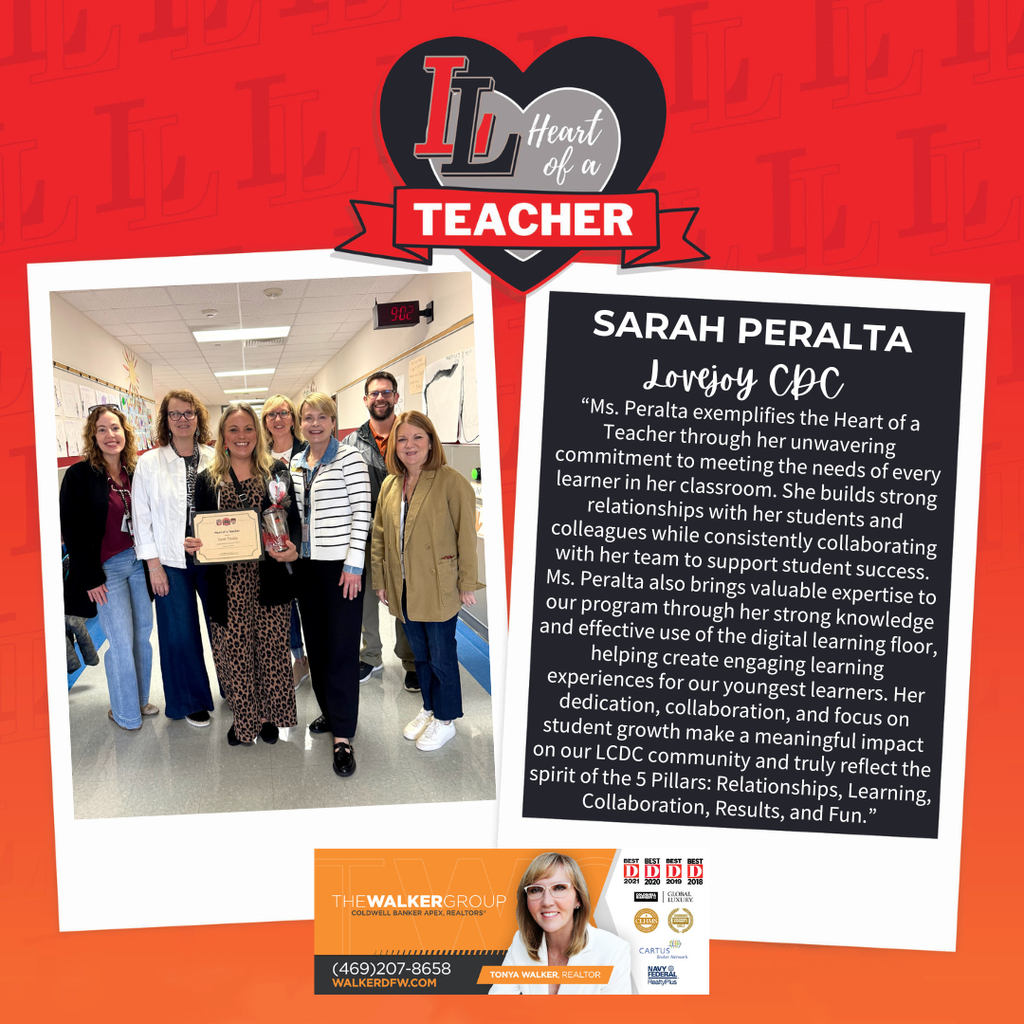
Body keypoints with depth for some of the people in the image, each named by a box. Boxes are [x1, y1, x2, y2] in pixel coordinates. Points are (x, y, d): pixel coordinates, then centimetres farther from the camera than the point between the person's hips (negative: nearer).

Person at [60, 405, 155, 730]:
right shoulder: (79, 475, -9)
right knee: (122, 643, 0)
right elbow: (73, 531, -10)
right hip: (106, 569, -5)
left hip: (140, 563, 5)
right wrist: (90, 578, -12)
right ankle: (125, 713, 18)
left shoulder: (137, 472, 5)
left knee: (143, 635, 12)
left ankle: (140, 699, 29)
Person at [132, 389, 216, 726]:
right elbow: (142, 515, 0)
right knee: (181, 634, 5)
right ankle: (192, 701, 23)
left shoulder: (215, 459, 4)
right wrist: (153, 563, -5)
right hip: (172, 560, -1)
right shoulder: (148, 463, 1)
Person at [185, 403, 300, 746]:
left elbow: (293, 519, 3)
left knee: (271, 646, 7)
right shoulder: (207, 479, 7)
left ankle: (269, 716, 26)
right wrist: (192, 544, -12)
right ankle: (243, 718, 24)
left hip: (269, 579, -1)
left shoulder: (276, 472, 4)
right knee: (233, 649, 6)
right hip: (227, 582, 1)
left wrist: (292, 547, -16)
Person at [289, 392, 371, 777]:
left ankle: (343, 735, 2)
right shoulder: (295, 463, 11)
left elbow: (361, 512, -11)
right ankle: (329, 710, 32)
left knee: (342, 647, -4)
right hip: (306, 564, 7)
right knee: (315, 642, 15)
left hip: (340, 564, -6)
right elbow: (292, 513, 17)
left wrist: (354, 564, -15)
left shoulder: (350, 459, -8)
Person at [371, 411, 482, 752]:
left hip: (439, 589, -6)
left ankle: (445, 719, 24)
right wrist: (380, 580, 9)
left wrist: (467, 583, -13)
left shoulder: (451, 481, -13)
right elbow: (379, 536, 12)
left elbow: (466, 535, -13)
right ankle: (429, 709, 37)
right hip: (404, 589, 6)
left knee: (441, 656, 6)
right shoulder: (389, 485, 7)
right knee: (419, 654, 19)